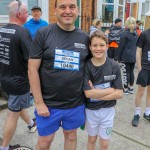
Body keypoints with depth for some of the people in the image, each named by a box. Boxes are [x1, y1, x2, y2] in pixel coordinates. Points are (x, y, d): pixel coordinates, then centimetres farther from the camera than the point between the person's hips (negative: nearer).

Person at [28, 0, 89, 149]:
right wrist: (39, 102, -11)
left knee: (71, 135, 21)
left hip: (76, 103, 3)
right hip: (48, 103, -2)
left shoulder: (85, 37, 0)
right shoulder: (43, 34, -9)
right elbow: (33, 68, -10)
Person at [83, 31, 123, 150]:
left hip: (108, 110, 1)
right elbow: (88, 93, -22)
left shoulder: (114, 66, -11)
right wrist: (111, 90, -18)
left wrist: (96, 93, -21)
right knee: (92, 139, 21)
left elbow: (119, 94, -14)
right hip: (91, 110, -1)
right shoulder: (86, 66, -16)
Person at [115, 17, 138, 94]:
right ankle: (131, 88, 23)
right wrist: (134, 54, 17)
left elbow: (121, 46, -12)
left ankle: (125, 89, 5)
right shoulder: (135, 33, 10)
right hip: (133, 56, 7)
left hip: (125, 57, -7)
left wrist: (117, 57, -8)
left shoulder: (124, 34, -12)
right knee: (131, 72, 14)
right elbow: (136, 45, 13)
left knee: (126, 73, -1)